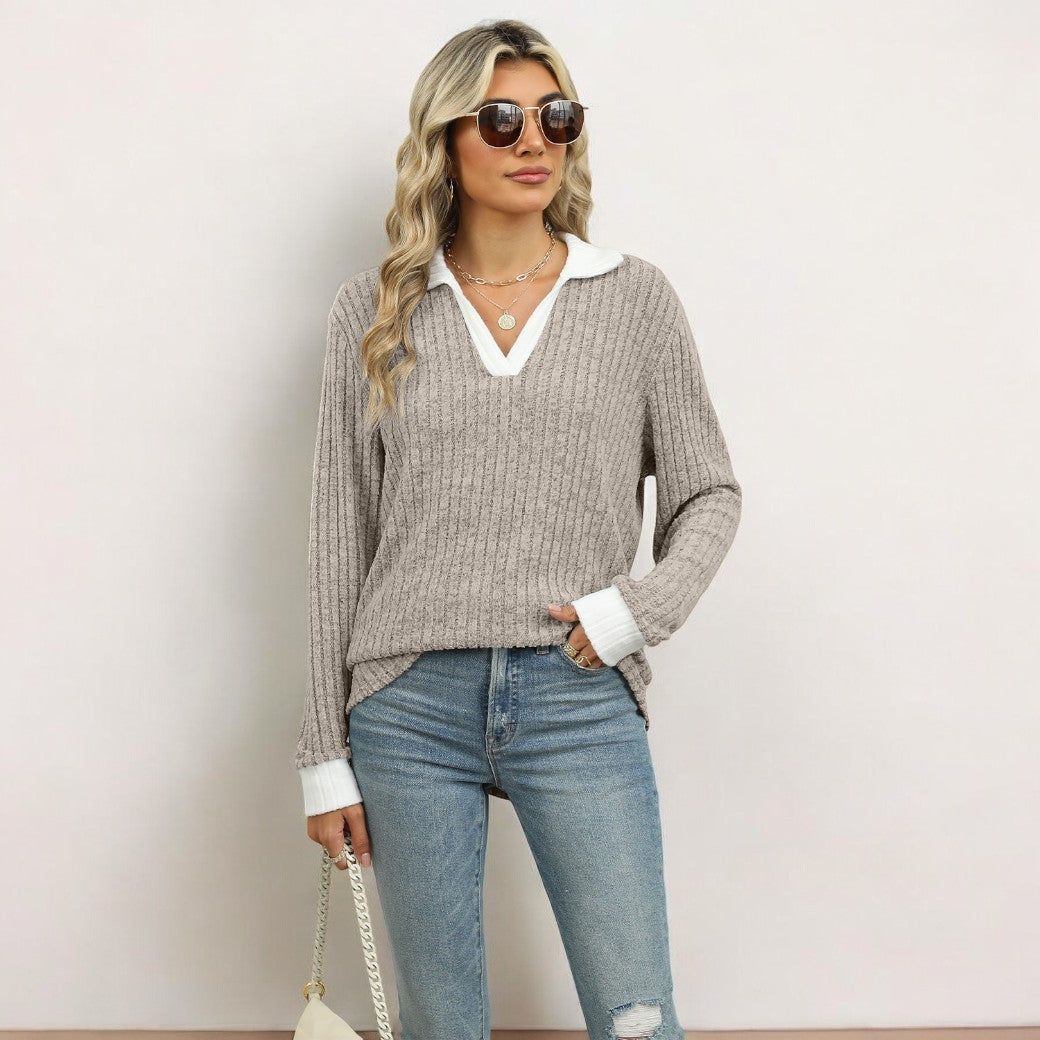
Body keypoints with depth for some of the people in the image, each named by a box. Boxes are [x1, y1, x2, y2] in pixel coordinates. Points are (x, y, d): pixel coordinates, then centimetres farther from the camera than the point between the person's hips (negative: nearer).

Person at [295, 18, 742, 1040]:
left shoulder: (636, 296, 5)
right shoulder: (374, 309, 6)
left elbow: (708, 493, 12)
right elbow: (340, 537, 7)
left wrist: (638, 609, -7)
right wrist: (325, 751, 5)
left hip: (581, 703, 0)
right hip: (411, 704, 1)